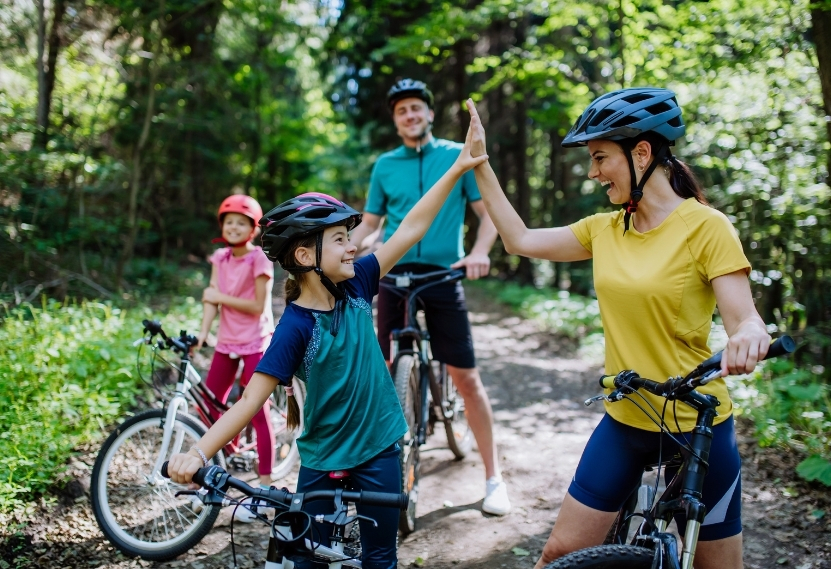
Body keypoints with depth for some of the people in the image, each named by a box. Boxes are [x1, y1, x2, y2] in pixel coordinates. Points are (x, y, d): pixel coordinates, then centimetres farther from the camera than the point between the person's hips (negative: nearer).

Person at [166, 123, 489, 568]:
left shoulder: (355, 288, -6)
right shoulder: (295, 327, -20)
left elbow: (412, 229, -5)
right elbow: (250, 400, -23)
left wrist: (458, 168, -6)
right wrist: (197, 453, -36)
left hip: (379, 449, 4)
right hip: (322, 460, -4)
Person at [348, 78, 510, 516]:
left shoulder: (458, 156, 3)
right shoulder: (385, 165, 10)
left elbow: (488, 213, 2)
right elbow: (370, 223, 15)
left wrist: (479, 253, -16)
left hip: (443, 275, -2)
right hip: (395, 274, 3)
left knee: (466, 376, -3)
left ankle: (493, 477, 7)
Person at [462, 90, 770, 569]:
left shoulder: (705, 226, -14)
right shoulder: (605, 229, 3)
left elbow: (745, 318, -18)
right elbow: (520, 240, 8)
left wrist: (749, 336, -42)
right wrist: (480, 165, 6)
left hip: (698, 426, -4)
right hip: (625, 422, 5)